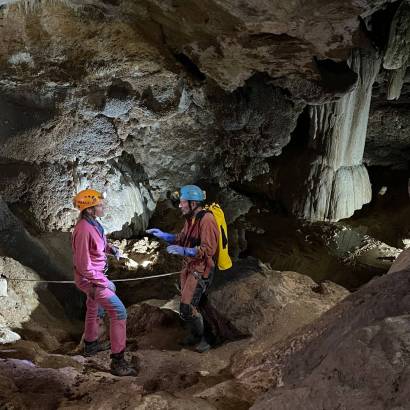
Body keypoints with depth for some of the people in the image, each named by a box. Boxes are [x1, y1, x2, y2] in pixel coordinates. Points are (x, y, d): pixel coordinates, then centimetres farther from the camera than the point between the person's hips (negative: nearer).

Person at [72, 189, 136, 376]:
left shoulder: (93, 222, -1)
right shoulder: (84, 230, -30)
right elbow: (84, 266, -27)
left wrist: (111, 248, -2)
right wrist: (104, 282, -20)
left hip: (96, 275, 10)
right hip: (91, 279, -10)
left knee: (94, 308, 28)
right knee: (119, 312, -13)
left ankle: (90, 345, 51)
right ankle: (118, 362, -9)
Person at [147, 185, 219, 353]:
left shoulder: (206, 220, -22)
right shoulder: (190, 218, 7)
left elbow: (209, 250, -26)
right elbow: (181, 238, 19)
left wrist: (184, 251, -31)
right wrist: (163, 235, 6)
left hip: (200, 269, -9)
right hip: (188, 266, 9)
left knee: (186, 309, -9)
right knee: (187, 305, 15)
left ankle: (200, 338, 10)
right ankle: (195, 335, 33)